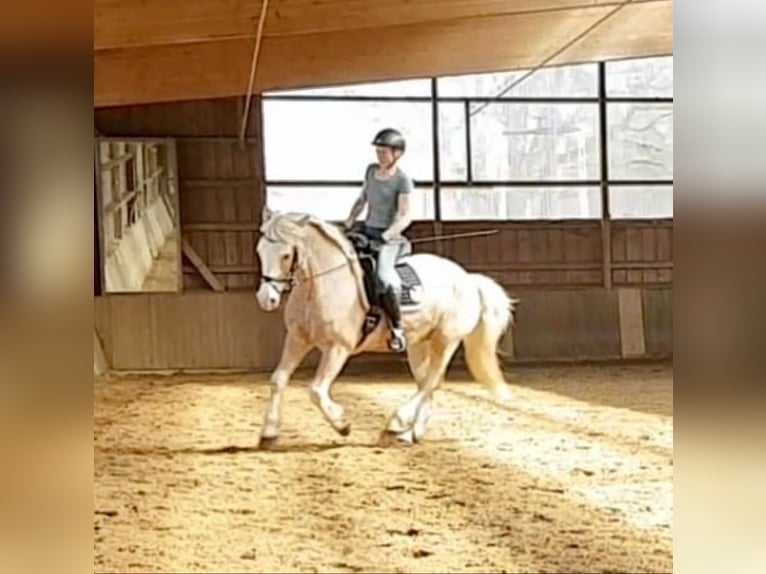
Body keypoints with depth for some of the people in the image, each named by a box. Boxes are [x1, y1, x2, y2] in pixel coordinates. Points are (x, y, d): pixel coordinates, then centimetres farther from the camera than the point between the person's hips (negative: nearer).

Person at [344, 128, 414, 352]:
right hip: (367, 231, 8)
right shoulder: (371, 171, 10)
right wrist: (348, 224, 10)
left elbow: (405, 217, -14)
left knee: (383, 276, -31)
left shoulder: (402, 180, -10)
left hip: (389, 237, -8)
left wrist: (386, 235, -26)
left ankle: (397, 327, -18)